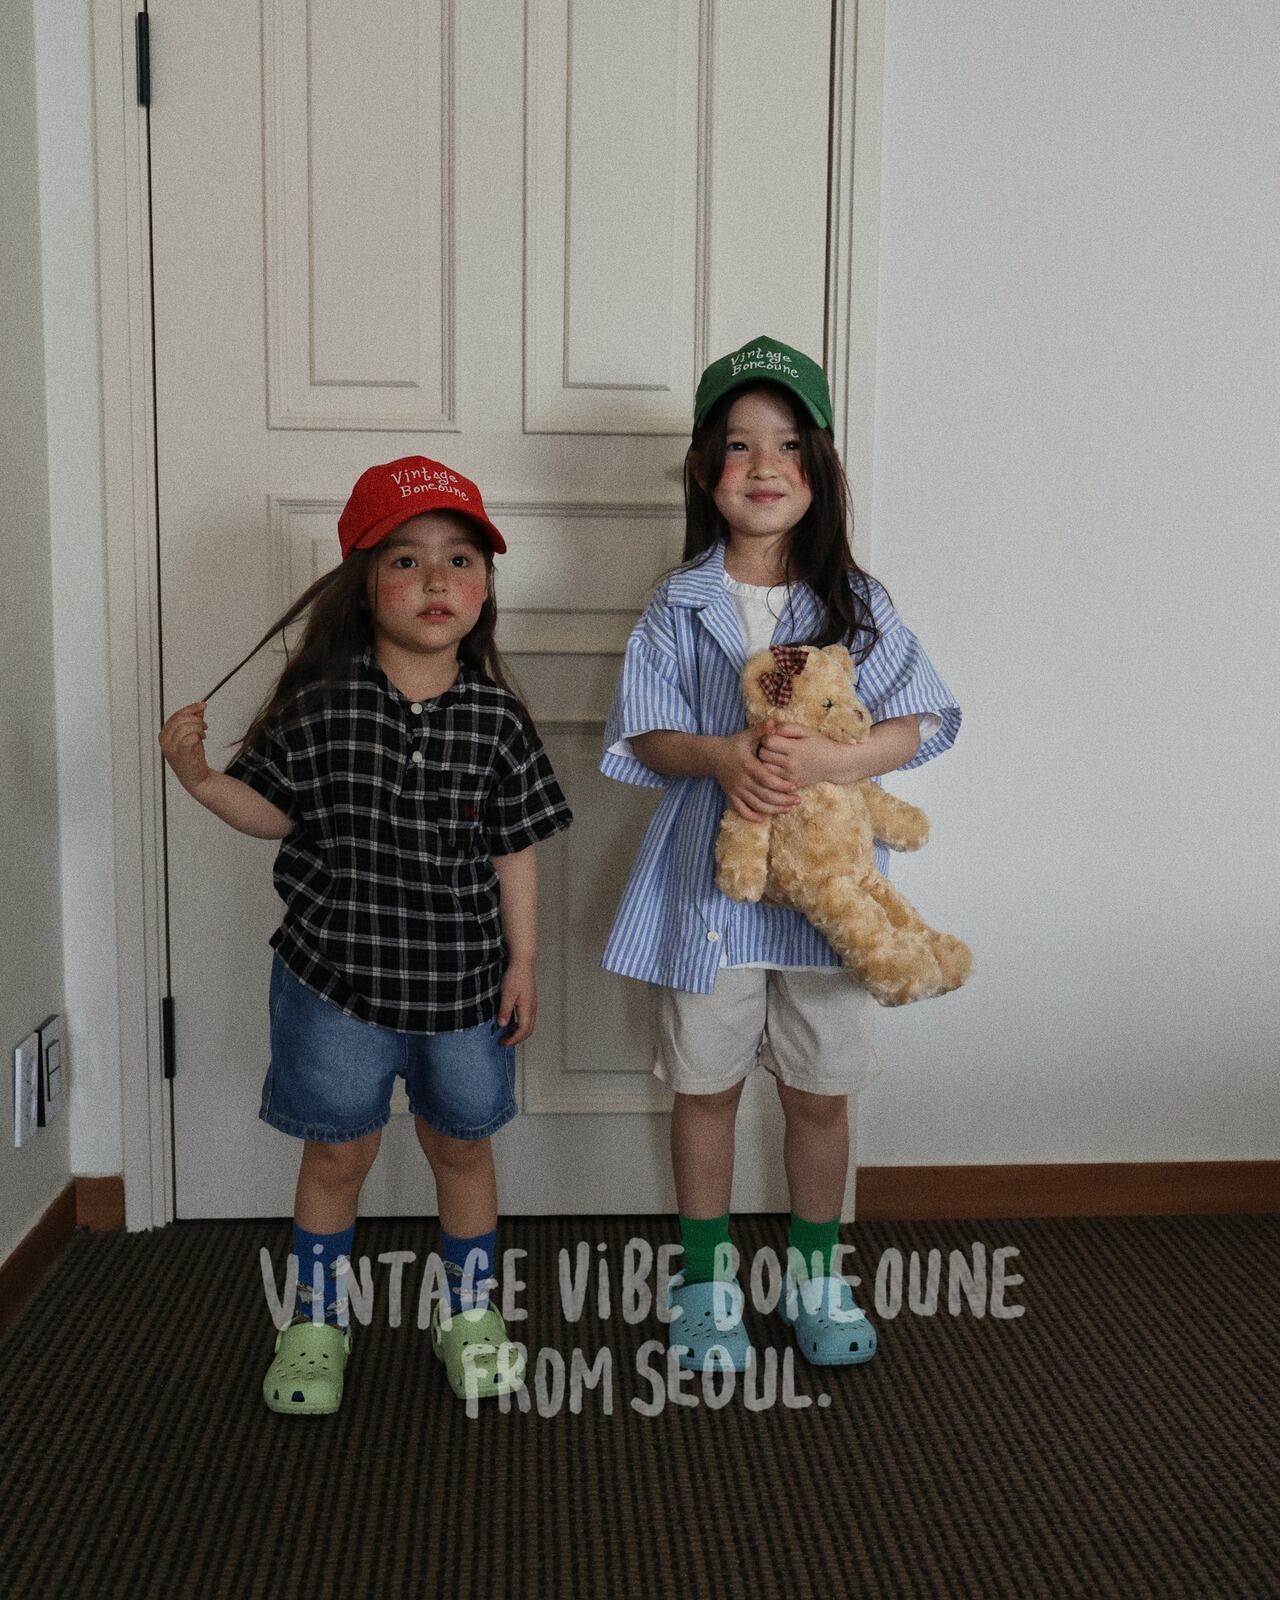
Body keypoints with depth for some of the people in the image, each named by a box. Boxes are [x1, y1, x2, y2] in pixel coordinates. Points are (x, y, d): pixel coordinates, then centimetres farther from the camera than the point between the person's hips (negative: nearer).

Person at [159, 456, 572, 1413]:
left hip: (463, 978, 1)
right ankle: (319, 1319, 37)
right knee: (338, 1152, 14)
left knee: (462, 1145, 17)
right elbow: (274, 812, 0)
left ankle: (470, 1311, 39)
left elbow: (516, 850, 0)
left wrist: (522, 960, 0)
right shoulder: (320, 703, -8)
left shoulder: (496, 716, -6)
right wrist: (200, 777, -16)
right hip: (337, 974, -1)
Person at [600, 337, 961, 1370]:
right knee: (707, 1085, 12)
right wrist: (721, 757, -22)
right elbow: (642, 734, -3)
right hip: (708, 876, 0)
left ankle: (815, 1274, 34)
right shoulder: (681, 606, 0)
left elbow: (923, 722, -5)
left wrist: (826, 760, -22)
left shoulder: (856, 601, 0)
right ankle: (708, 1275, 32)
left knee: (820, 1090, 12)